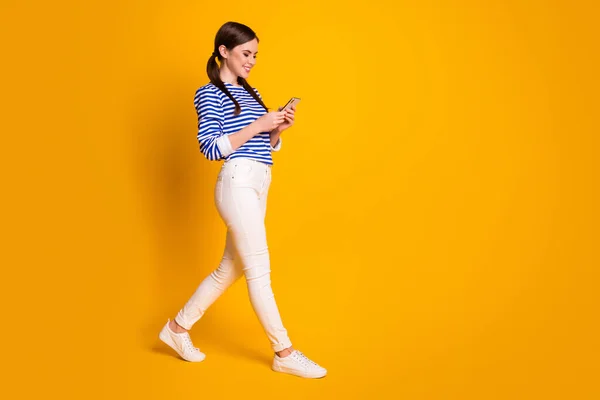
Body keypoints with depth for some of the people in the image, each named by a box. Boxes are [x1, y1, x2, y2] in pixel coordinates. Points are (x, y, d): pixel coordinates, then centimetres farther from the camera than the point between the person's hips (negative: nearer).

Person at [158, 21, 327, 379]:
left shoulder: (250, 93, 20)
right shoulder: (210, 94, -3)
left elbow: (266, 146, 21)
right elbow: (210, 149, -12)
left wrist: (278, 128, 0)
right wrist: (257, 126, -15)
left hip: (258, 186, 9)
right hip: (238, 183, -9)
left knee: (231, 268, 14)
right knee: (259, 271, -5)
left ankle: (178, 327, 28)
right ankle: (285, 353, 3)